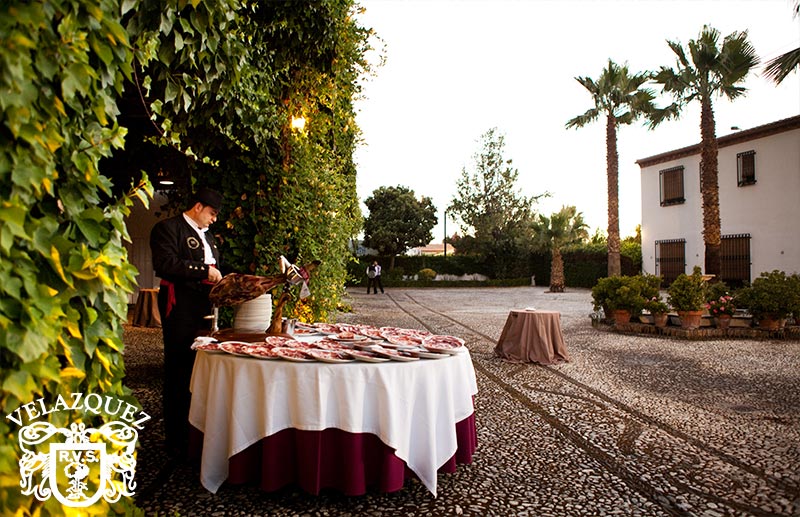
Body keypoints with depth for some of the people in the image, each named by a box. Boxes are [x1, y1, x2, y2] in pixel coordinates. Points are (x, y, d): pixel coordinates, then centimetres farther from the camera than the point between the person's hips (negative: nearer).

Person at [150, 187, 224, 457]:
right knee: (179, 374, -1)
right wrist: (204, 271, -18)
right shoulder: (168, 228, -4)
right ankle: (177, 440, 10)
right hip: (180, 308, -8)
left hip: (204, 308, 8)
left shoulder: (207, 236, 23)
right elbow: (165, 264, -19)